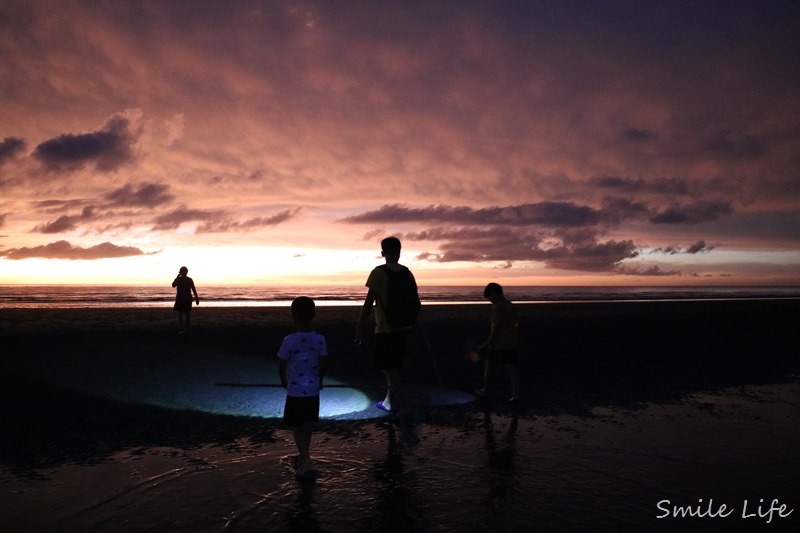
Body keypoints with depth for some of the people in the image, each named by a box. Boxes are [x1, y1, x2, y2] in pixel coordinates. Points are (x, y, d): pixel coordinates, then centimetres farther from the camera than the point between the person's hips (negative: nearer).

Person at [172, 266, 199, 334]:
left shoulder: (178, 279, -6)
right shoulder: (189, 279, -5)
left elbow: (173, 285, 14)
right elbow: (194, 290, -7)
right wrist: (197, 298, 0)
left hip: (180, 299, -1)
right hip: (188, 299, 2)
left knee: (180, 315, 0)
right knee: (188, 314, 13)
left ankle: (181, 330, -8)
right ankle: (187, 329, 17)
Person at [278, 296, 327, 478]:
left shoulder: (290, 340, -17)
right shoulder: (319, 339, -7)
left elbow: (281, 365, -7)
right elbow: (322, 364, -2)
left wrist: (284, 381, 12)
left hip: (295, 392, -4)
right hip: (313, 390, 4)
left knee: (297, 427, 7)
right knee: (307, 426, 19)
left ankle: (306, 462, -3)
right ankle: (304, 458, 33)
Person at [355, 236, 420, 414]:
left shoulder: (379, 272, -11)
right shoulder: (407, 273, 5)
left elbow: (369, 303, -14)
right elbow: (415, 303, 8)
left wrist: (360, 328, -9)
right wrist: (410, 322, 21)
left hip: (385, 329, -6)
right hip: (403, 327, 6)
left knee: (389, 368, 4)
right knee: (394, 367, 17)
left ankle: (396, 403, 3)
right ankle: (390, 401, 26)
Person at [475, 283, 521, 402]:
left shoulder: (497, 307, -13)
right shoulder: (511, 306, 11)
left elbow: (496, 326, -18)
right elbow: (517, 324, 16)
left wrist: (487, 343, -16)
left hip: (498, 344, -7)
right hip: (511, 344, 7)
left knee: (489, 367, 12)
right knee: (511, 370, 3)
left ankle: (484, 389, 25)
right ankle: (515, 394, -3)